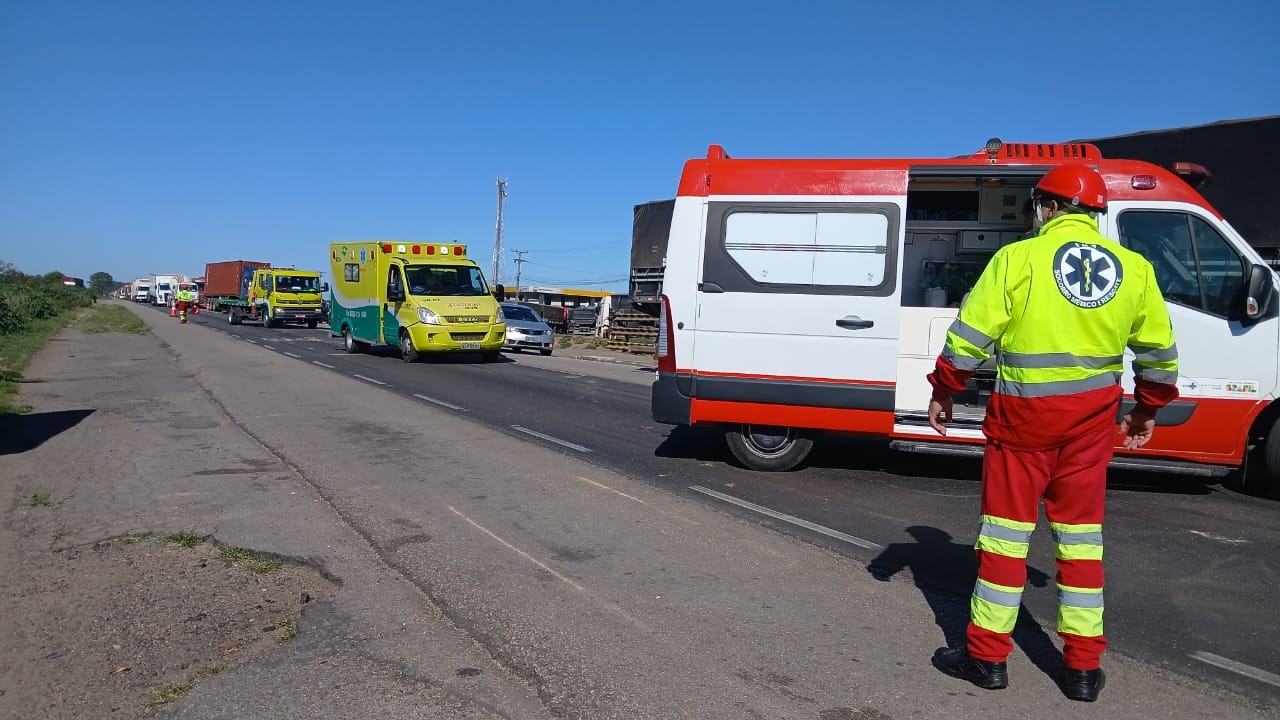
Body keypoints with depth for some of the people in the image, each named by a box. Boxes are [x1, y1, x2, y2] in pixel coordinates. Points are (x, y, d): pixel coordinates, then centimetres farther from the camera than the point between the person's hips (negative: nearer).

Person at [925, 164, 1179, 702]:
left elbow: (970, 335, -10)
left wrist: (943, 392, 2)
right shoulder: (1132, 268, 6)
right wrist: (1149, 408, 27)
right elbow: (1159, 349, 14)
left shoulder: (1019, 258, -8)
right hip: (1092, 419, 4)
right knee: (1080, 533, 13)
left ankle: (988, 654, 15)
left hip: (1024, 414, -4)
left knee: (1006, 530, 6)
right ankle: (1084, 667, 20)